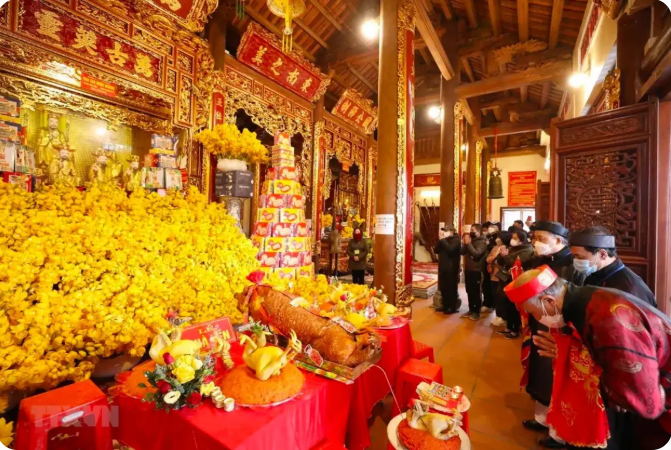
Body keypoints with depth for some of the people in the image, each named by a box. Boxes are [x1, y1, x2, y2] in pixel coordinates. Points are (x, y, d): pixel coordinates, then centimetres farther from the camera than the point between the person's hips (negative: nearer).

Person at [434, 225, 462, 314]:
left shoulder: (456, 240, -7)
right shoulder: (444, 240, 14)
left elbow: (450, 249, -26)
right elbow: (436, 250, 4)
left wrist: (443, 240, -20)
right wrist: (440, 240, -5)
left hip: (451, 269, -7)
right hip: (443, 267, 7)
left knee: (451, 288, -2)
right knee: (443, 288, 12)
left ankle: (453, 307, 9)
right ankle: (445, 306, 24)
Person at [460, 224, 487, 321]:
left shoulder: (482, 242, -10)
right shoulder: (470, 240, 13)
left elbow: (476, 254, -24)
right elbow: (462, 252, 8)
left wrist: (468, 243, -22)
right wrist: (465, 243, -5)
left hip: (476, 271, -7)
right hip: (468, 269, 7)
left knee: (476, 292, 2)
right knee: (469, 291, 13)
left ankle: (476, 312, 12)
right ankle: (471, 310, 25)